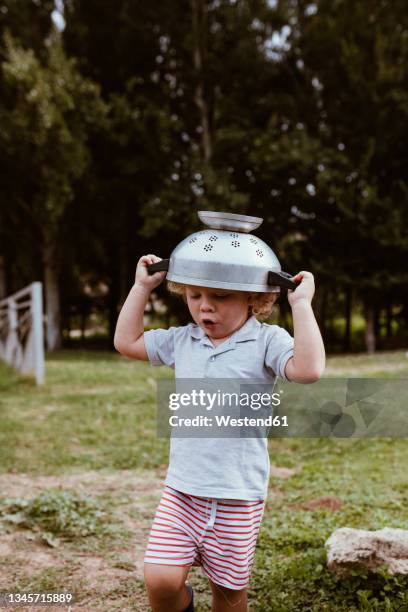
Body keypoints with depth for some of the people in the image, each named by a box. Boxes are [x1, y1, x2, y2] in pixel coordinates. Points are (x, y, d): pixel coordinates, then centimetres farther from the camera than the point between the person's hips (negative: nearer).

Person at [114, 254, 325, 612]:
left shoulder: (266, 341, -9)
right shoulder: (181, 340, 6)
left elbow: (309, 370, -27)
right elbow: (126, 342, 18)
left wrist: (301, 304, -23)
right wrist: (142, 287, 13)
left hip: (238, 495, -3)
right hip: (182, 490, 4)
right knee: (160, 580, -6)